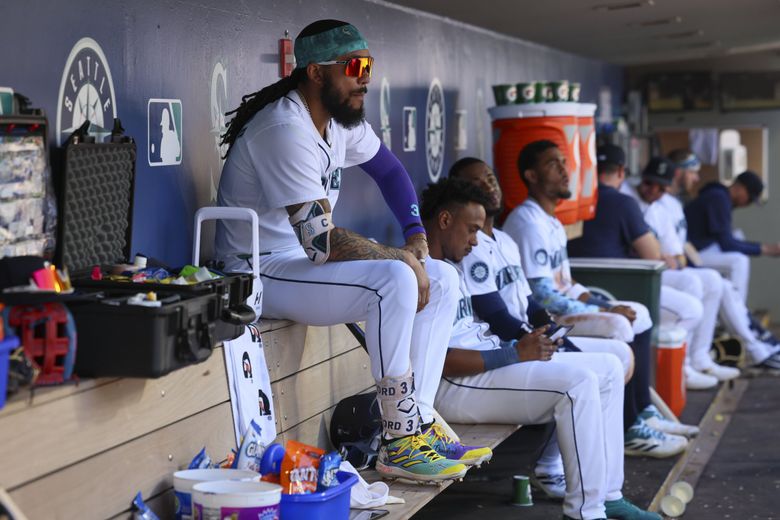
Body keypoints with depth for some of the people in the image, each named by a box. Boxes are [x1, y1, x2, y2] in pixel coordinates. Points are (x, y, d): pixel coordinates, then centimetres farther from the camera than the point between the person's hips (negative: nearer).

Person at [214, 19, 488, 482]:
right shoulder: (286, 129, -24)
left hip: (308, 258, 10)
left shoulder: (341, 118, 4)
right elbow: (322, 243, -29)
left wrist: (417, 238, 6)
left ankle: (418, 424, -4)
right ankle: (399, 445, -23)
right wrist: (402, 257, -16)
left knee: (443, 281, 1)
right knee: (395, 280, -31)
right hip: (264, 274, -10)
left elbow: (389, 170, 22)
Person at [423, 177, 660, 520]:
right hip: (453, 388, -11)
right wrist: (514, 354, -20)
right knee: (577, 382, -26)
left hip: (486, 361, 11)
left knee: (608, 368, 5)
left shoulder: (450, 267, 19)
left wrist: (522, 345, 2)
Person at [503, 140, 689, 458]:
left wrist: (603, 304, 3)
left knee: (637, 314, 9)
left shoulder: (551, 222, 16)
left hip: (560, 307, 11)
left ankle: (642, 413, 8)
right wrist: (604, 311, -17)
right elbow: (541, 296, -23)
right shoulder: (528, 222, -18)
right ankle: (628, 432, -17)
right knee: (617, 328, -26)